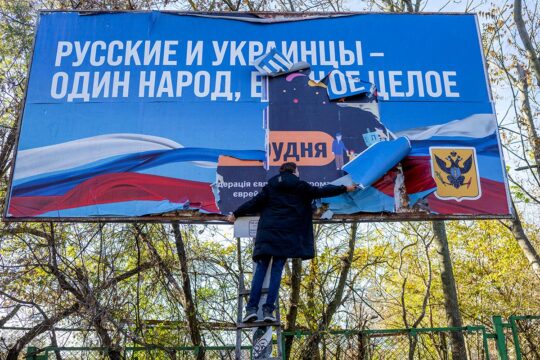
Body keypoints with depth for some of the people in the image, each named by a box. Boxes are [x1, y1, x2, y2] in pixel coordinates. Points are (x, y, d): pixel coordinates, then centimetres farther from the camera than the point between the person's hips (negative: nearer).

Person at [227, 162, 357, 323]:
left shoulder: (271, 185, 13)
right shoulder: (300, 186, 8)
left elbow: (255, 202, 11)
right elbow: (321, 192, 15)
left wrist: (236, 214, 22)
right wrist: (345, 188, 26)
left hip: (267, 232, 2)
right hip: (287, 234, -2)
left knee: (260, 269, 2)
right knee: (277, 271, 0)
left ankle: (251, 309, -7)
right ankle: (268, 310, -6)